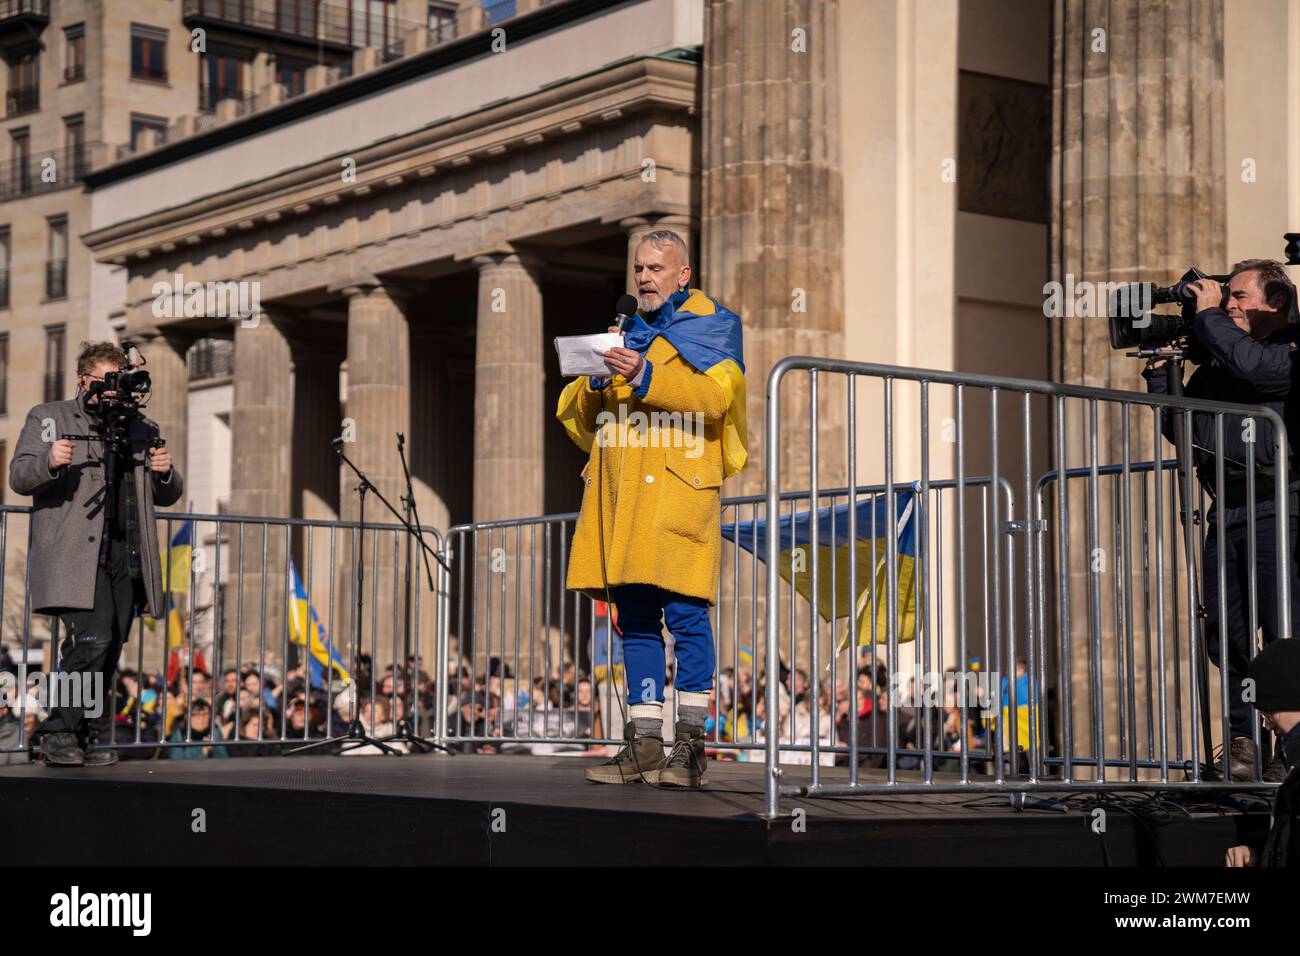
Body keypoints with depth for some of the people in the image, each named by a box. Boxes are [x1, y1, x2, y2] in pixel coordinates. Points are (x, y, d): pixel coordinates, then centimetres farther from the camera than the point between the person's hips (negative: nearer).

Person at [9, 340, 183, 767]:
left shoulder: (141, 429, 21)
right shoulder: (48, 418, 10)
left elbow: (168, 496, 25)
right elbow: (19, 476, 0)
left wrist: (166, 473, 1)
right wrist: (50, 461, -22)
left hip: (126, 555, 5)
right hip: (74, 554, -5)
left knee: (109, 651, 2)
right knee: (93, 638, -19)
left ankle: (81, 737, 11)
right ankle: (59, 732, -10)